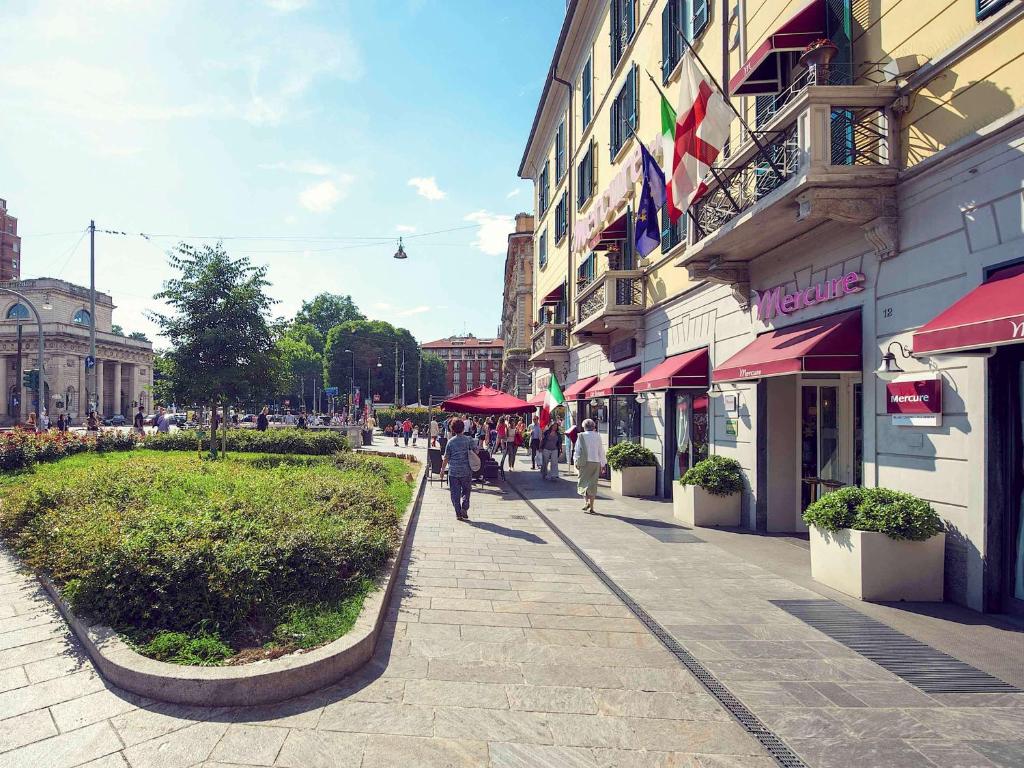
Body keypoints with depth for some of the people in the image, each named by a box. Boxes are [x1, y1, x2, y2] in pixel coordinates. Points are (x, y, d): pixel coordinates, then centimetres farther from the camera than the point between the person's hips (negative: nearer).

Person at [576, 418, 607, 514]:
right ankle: (591, 507, 8)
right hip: (596, 462, 3)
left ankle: (587, 501, -13)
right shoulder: (598, 436, 4)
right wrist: (603, 464, 15)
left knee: (583, 481, 8)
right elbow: (601, 451, 8)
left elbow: (578, 450, -3)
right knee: (593, 483, 8)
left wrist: (577, 462, 4)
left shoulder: (581, 436, -3)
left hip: (585, 462, -3)